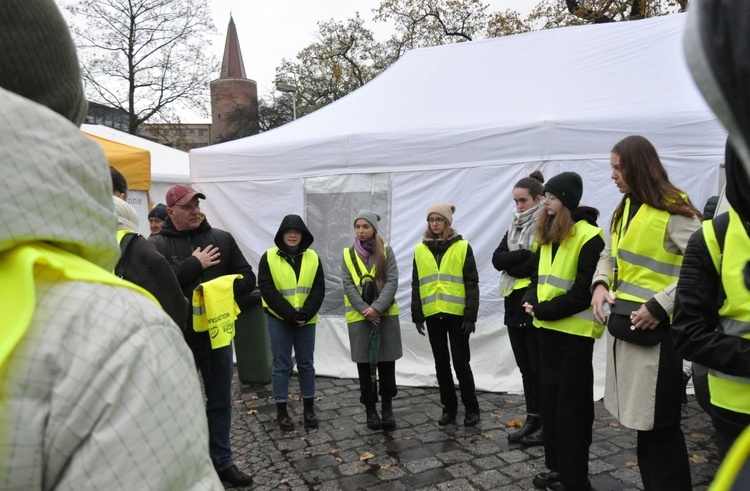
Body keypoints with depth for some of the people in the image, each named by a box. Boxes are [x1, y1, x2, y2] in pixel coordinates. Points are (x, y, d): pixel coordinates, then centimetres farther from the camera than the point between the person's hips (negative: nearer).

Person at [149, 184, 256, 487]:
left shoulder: (222, 238, 4)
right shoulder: (157, 244, -3)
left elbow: (247, 279, 4)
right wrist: (195, 265, -18)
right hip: (179, 335, -2)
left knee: (220, 400, 13)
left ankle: (222, 462, 29)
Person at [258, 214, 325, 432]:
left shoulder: (313, 258, 3)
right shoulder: (269, 257, -5)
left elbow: (319, 289, 0)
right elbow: (267, 290, -10)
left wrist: (305, 313, -14)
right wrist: (290, 314, -16)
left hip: (306, 320, 3)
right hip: (279, 320, -2)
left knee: (306, 364, 10)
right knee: (281, 365, 4)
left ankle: (309, 407, 22)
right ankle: (281, 410, 15)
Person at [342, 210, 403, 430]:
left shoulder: (386, 251, 2)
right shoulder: (348, 254, 4)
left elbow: (392, 282, -7)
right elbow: (348, 286, -3)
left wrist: (376, 308, -17)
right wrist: (365, 310, -15)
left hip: (386, 314, 0)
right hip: (359, 317, 1)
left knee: (386, 363, 5)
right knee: (364, 364, 5)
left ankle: (387, 407, 20)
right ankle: (370, 409, 18)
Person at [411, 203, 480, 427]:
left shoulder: (462, 247, -2)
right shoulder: (420, 250, 8)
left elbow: (472, 284, -4)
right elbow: (416, 286, 10)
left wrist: (471, 315, -10)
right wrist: (417, 315, 5)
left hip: (457, 314, -3)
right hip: (433, 315, 4)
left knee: (460, 361, 1)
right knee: (441, 363, 10)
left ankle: (471, 408, 16)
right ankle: (449, 408, 22)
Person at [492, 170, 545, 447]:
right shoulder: (515, 227, 14)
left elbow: (541, 264, -21)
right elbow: (497, 259, 2)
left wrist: (512, 266, -7)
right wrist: (524, 256, -13)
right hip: (515, 304, 8)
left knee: (540, 367, 2)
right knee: (525, 367, 13)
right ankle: (532, 419, 24)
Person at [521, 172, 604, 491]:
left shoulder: (589, 237, -14)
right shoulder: (548, 236, 12)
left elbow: (584, 291, -19)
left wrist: (544, 310, -17)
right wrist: (531, 301, -3)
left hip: (574, 329, -8)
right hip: (549, 327, 8)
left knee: (572, 404, 1)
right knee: (550, 397, 15)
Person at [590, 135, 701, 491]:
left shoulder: (674, 210, -13)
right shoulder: (625, 209, 13)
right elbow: (610, 255, 20)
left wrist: (659, 306, -24)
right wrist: (600, 285, 0)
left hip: (654, 328, -8)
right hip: (623, 322, 8)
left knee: (659, 423, 3)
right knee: (642, 418, 18)